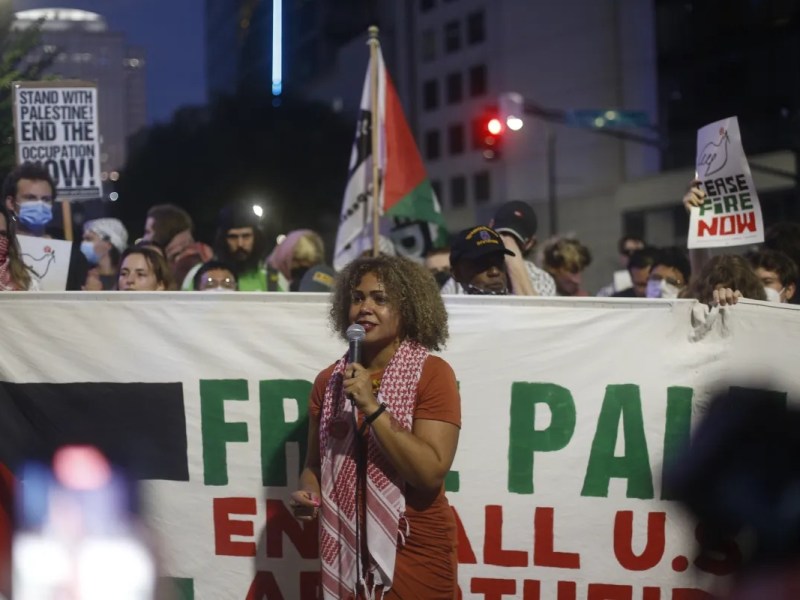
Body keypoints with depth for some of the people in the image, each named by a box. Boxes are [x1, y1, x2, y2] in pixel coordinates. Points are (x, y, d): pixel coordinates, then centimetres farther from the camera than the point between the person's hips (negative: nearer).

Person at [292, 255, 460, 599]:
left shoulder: (433, 374, -10)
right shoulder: (329, 380, 3)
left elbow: (431, 472, -19)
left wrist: (372, 407, -22)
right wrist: (307, 494, -7)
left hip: (414, 554, -4)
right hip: (346, 552, 4)